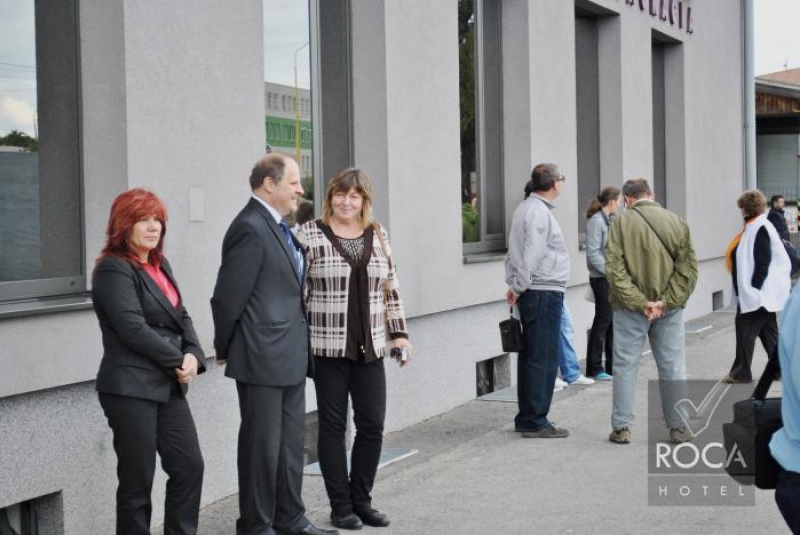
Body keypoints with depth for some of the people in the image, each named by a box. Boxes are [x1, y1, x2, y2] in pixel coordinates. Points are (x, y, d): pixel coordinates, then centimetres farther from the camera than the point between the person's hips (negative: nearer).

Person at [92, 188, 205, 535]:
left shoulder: (160, 265, 15)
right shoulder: (113, 270, -10)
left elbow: (181, 316, 13)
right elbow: (133, 328, -19)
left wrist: (193, 356, -6)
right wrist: (178, 361, -12)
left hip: (168, 386, 8)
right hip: (131, 388, -8)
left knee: (190, 466, 5)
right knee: (137, 480, 0)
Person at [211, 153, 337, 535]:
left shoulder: (277, 227, 13)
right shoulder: (250, 229, -17)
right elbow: (228, 297, -17)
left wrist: (302, 346, 14)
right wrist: (224, 350, -6)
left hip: (290, 358, 9)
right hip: (262, 359, -9)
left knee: (291, 442, 16)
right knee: (262, 445, 1)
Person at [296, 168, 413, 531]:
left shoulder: (378, 235, 10)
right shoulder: (310, 235, -3)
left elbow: (390, 289, 14)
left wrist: (399, 333, 8)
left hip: (369, 349, 4)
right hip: (328, 348, -4)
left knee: (372, 425, 4)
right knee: (333, 426, 4)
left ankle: (361, 500, 20)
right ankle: (340, 506, 14)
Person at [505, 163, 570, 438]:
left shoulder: (525, 207, 17)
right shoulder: (539, 212, -15)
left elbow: (514, 251, 19)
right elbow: (531, 255, -20)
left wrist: (513, 283, 17)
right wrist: (519, 287, -13)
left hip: (532, 292, 10)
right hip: (544, 292, -10)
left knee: (530, 356, 14)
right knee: (544, 358, -7)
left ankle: (526, 417, 20)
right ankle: (535, 422, -4)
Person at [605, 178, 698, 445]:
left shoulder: (621, 223, -6)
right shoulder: (676, 222, 1)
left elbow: (615, 268, -12)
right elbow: (688, 267, -4)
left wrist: (639, 302, -12)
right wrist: (666, 301, -8)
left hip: (630, 308, -2)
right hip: (669, 310, 2)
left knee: (625, 366, 7)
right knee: (673, 367, 9)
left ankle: (621, 427, 9)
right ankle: (678, 427, 13)